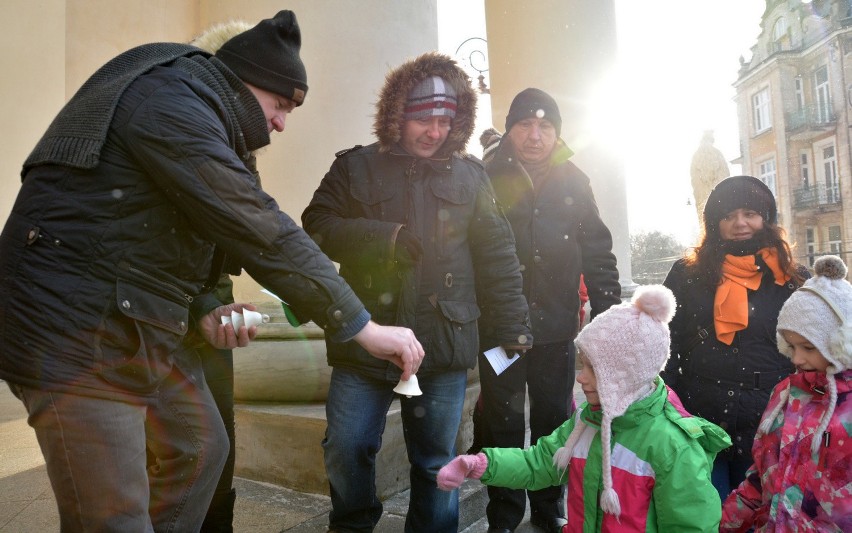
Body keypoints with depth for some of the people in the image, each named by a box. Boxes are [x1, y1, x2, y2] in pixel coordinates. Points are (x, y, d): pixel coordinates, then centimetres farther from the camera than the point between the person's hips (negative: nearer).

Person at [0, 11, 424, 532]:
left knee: (201, 447, 16)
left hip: (138, 322, 10)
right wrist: (363, 326, -22)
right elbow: (262, 231, -26)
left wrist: (202, 309, -1)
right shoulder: (170, 102, -18)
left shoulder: (193, 112, 15)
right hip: (76, 330, -10)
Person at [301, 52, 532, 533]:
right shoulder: (357, 167, 6)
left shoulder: (471, 176, 9)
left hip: (443, 347, 1)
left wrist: (514, 326, 3)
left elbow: (497, 257, 7)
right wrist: (384, 237, -14)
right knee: (347, 451, 7)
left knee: (436, 463, 11)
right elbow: (317, 227, -2)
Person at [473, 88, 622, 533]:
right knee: (503, 423, 8)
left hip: (557, 326, 3)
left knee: (554, 420, 15)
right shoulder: (486, 177, -4)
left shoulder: (573, 181, 4)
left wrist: (609, 315, 1)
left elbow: (597, 252, 5)